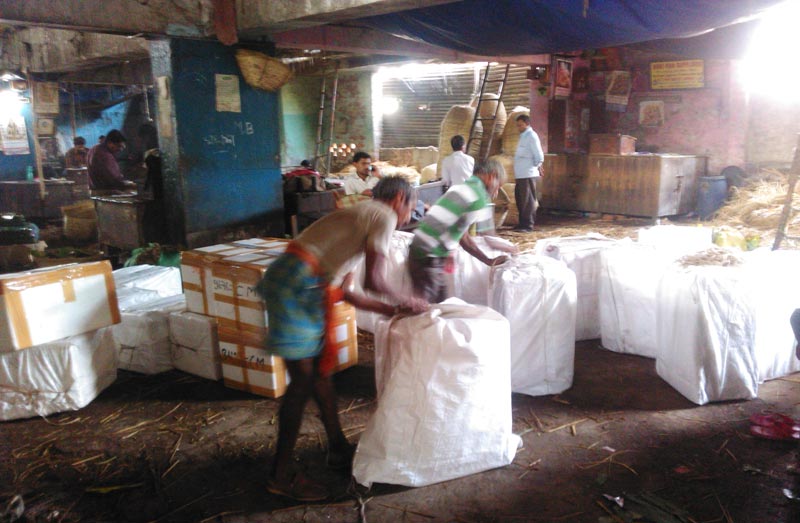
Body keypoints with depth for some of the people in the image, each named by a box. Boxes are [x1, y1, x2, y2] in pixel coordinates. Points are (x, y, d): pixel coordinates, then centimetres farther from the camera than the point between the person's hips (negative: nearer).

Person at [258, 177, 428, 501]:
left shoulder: (360, 216, 24)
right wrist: (406, 302, 3)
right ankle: (281, 476, 10)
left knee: (320, 371, 17)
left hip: (291, 280, 10)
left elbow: (343, 291, 20)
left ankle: (339, 449, 31)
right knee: (303, 380, -2)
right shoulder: (384, 216, -3)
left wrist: (389, 309, 22)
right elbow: (374, 281, -15)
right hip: (296, 283, -10)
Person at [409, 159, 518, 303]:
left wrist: (488, 260, 19)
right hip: (429, 260, -9)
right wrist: (508, 248, 20)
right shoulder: (479, 195, -10)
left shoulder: (462, 188, 16)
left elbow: (463, 237, 18)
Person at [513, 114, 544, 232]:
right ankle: (523, 223, 22)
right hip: (521, 175, 10)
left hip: (528, 175, -9)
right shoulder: (523, 136, 20)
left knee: (528, 200, -5)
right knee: (520, 199, 13)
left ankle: (528, 225, -2)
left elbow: (539, 156, -14)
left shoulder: (532, 136, -9)